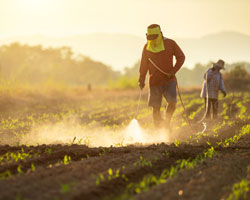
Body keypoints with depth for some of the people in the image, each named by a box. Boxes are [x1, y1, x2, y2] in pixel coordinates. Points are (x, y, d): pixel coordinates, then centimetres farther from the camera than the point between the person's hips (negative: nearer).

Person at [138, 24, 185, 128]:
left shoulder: (170, 43, -2)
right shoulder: (147, 47, 4)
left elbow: (181, 57, 4)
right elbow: (144, 65, 12)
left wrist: (174, 70, -8)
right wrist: (141, 80, 5)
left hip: (169, 80, -1)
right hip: (154, 82, 1)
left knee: (172, 102, -17)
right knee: (156, 107, 0)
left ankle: (167, 123, 5)